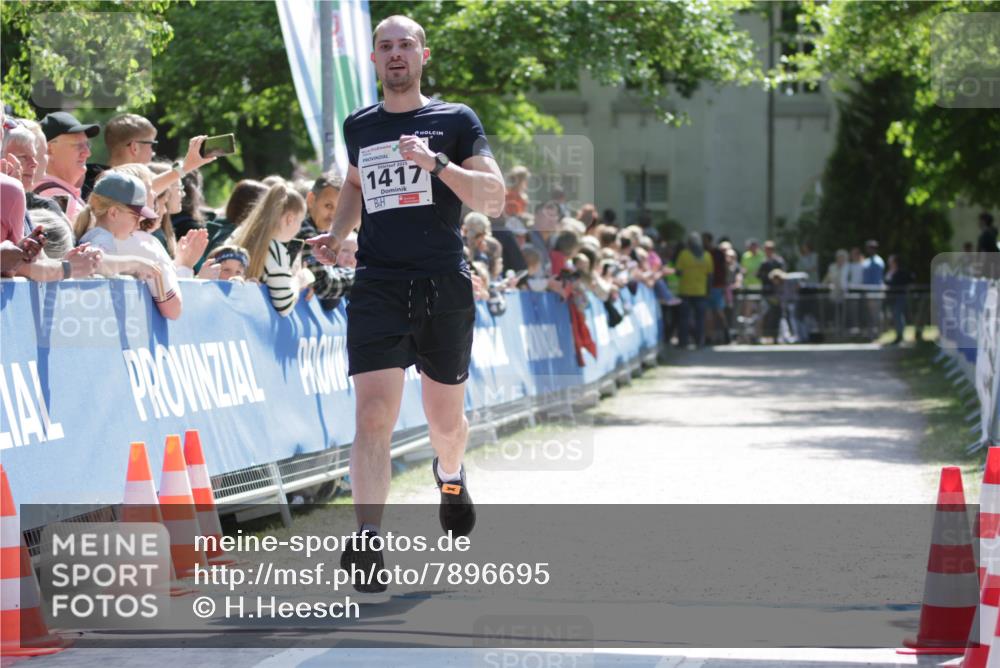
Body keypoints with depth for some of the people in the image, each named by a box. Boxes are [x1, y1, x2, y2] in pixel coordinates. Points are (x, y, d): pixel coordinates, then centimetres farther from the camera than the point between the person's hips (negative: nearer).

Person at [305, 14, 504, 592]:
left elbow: (494, 202, -7)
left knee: (446, 420, 13)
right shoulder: (359, 127, 12)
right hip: (377, 285, 1)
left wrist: (435, 162, -19)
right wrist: (337, 234, 15)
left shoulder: (455, 121, 1)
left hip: (444, 285, -1)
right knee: (374, 415, -16)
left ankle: (451, 475, 48)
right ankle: (369, 542, -21)